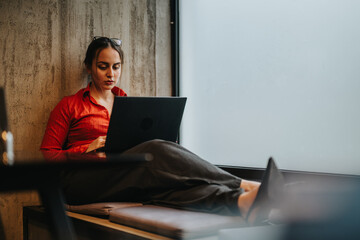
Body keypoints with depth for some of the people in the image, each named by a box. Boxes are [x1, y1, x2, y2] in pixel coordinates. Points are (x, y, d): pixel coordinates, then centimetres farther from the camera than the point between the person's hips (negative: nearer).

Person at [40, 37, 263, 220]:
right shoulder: (69, 106, 13)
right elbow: (46, 156, 8)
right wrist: (87, 150, -8)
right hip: (81, 182, -3)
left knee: (157, 178, -38)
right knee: (157, 152, -33)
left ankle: (241, 203, -65)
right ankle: (241, 186, -45)